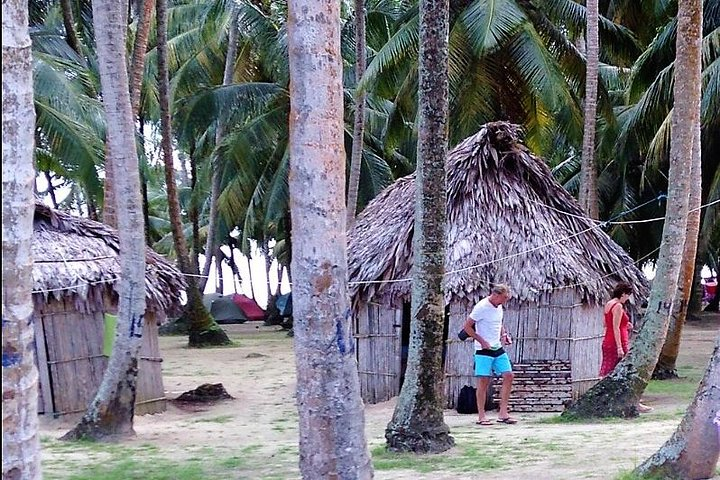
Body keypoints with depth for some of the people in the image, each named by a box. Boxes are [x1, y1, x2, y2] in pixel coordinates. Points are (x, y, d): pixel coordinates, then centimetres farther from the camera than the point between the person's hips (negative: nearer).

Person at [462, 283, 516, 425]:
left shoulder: (499, 307, 9)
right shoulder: (481, 307, -14)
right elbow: (467, 326, -13)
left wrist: (504, 335, 6)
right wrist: (482, 341, -15)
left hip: (498, 349, 7)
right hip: (484, 350, -7)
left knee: (509, 375, -1)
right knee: (484, 381, -5)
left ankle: (503, 413, 3)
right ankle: (481, 416, 2)